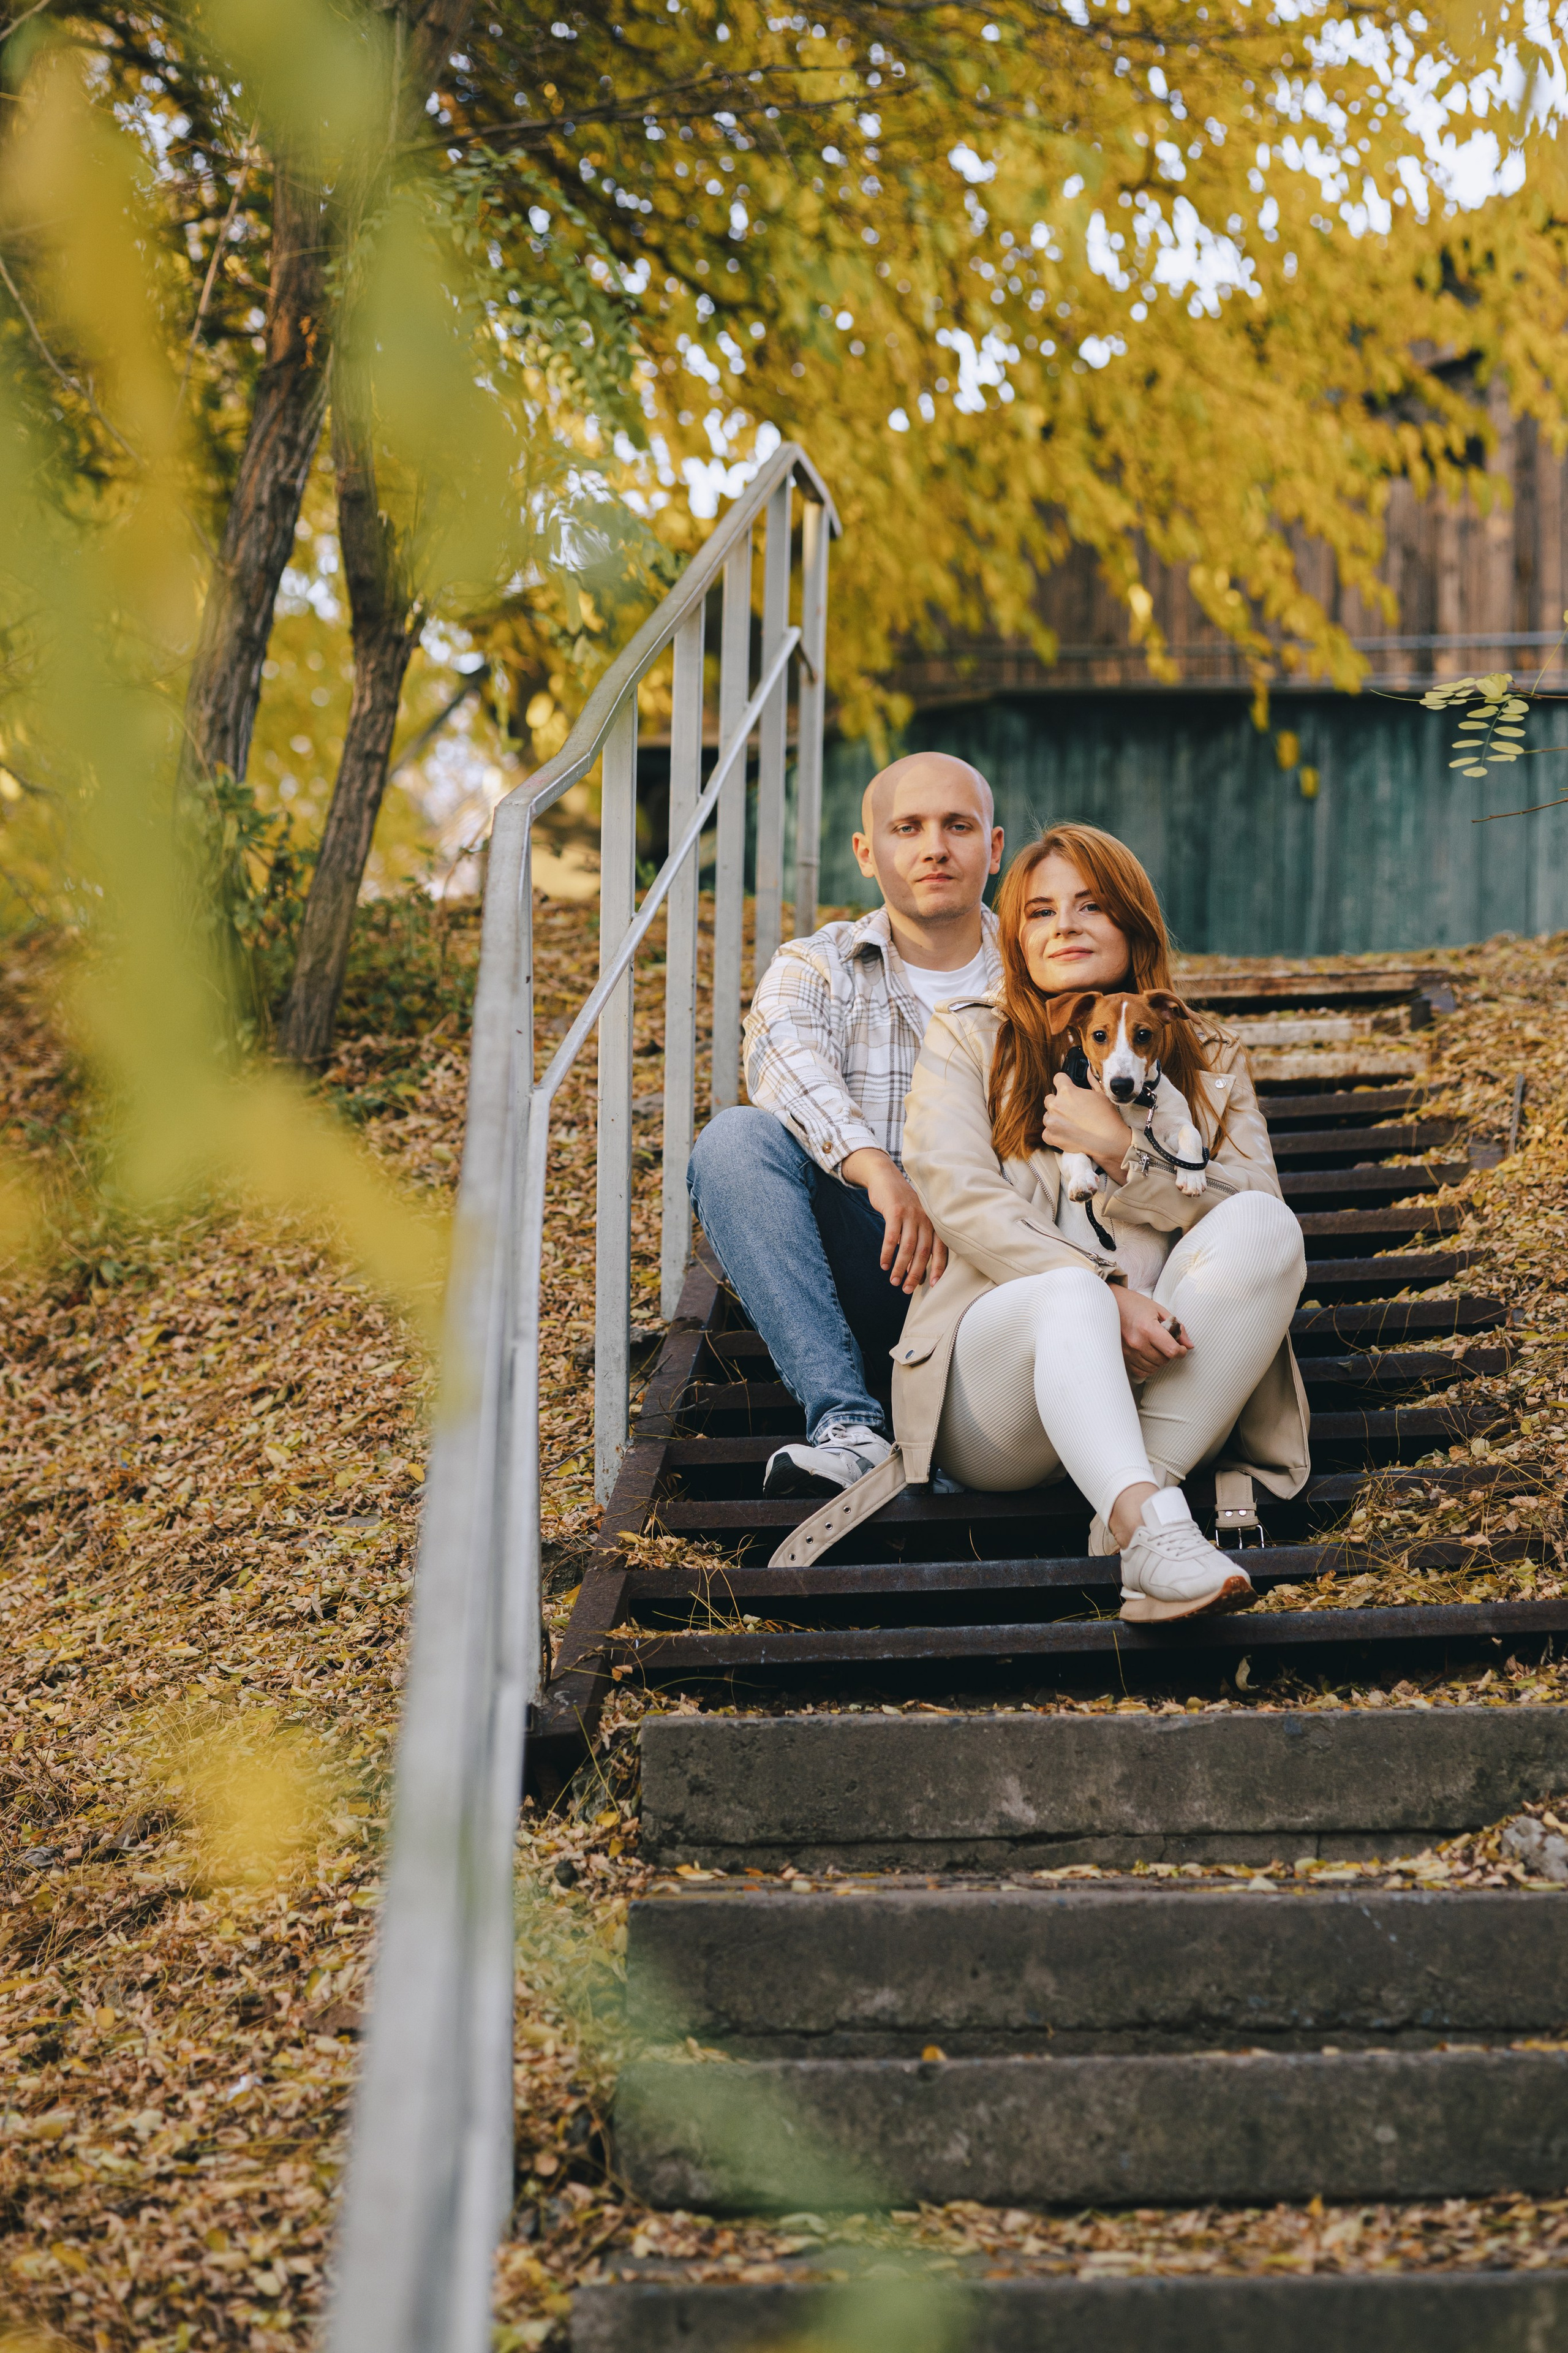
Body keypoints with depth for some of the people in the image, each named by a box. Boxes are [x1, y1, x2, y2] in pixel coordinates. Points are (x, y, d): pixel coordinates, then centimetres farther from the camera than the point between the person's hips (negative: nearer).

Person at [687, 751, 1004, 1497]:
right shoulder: (814, 969, 11)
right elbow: (785, 1060, -13)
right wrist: (875, 1168, -32)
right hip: (866, 1271, 0)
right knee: (734, 1140, -25)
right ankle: (847, 1423, -35)